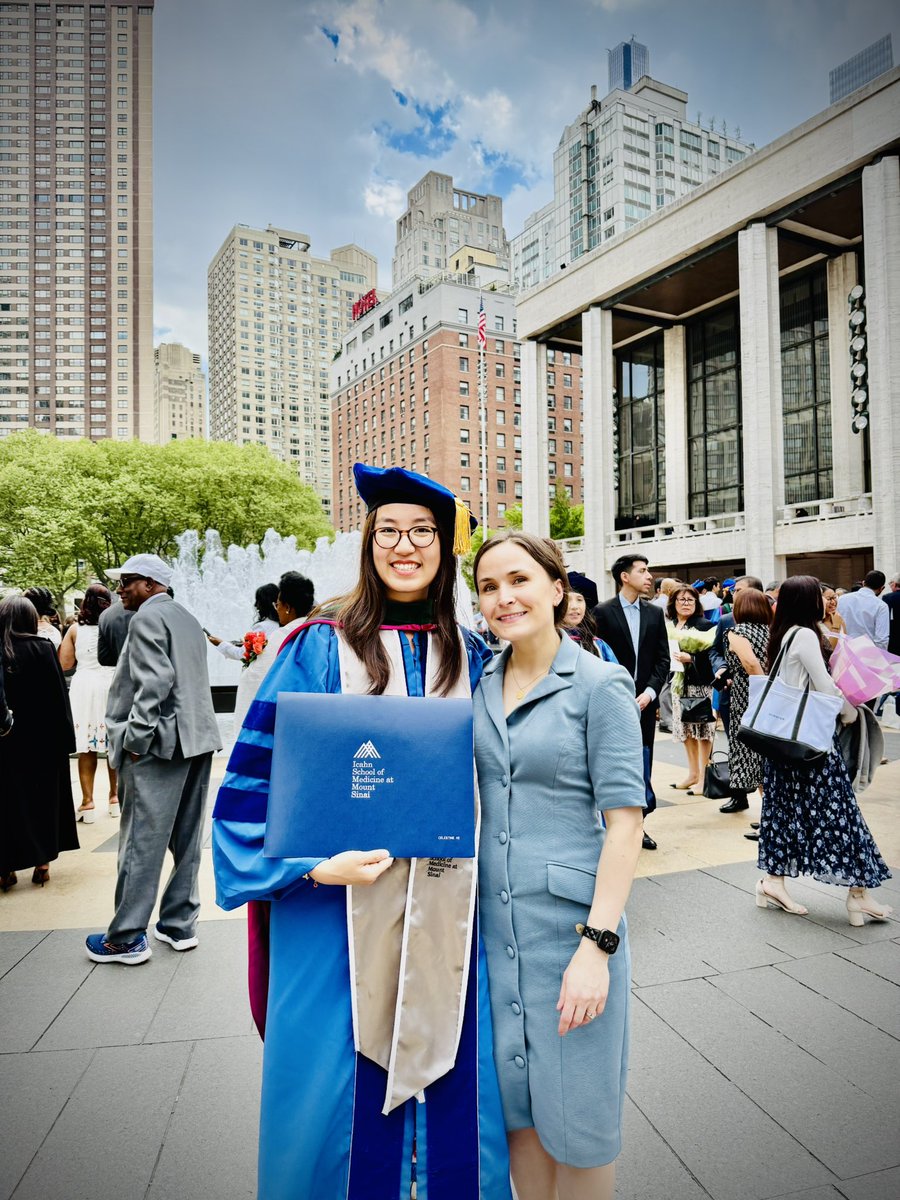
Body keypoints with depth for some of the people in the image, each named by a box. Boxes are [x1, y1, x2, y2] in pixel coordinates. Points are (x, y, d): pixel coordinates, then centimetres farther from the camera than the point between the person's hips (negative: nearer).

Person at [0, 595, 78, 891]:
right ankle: (42, 861, 17)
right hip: (42, 739, -1)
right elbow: (59, 695, -9)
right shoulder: (43, 648, -11)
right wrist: (65, 738, -3)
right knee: (44, 797, 12)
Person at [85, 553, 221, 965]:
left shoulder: (147, 617, -8)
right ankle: (179, 924, 21)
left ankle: (126, 938, 7)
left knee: (142, 841, -1)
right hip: (197, 739, 9)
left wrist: (135, 737, -15)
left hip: (160, 743, -9)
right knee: (186, 839, 12)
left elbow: (155, 681, -19)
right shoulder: (188, 619, 17)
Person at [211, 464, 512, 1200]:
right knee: (343, 1084, 9)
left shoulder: (470, 656, 5)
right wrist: (316, 864, -17)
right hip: (342, 907, -2)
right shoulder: (321, 648, -5)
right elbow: (263, 773, -6)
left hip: (445, 910, 3)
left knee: (449, 1073, 14)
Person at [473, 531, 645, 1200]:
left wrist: (597, 945, -18)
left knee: (575, 1114, 11)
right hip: (493, 922, 5)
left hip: (571, 921, -5)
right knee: (516, 1101, 19)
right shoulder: (480, 686, 5)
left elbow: (624, 819, -12)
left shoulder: (600, 685, -10)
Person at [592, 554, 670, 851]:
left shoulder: (654, 614, 10)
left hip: (644, 700, 4)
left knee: (642, 766, 8)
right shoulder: (603, 612, -4)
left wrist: (650, 692, -6)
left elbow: (662, 659, 8)